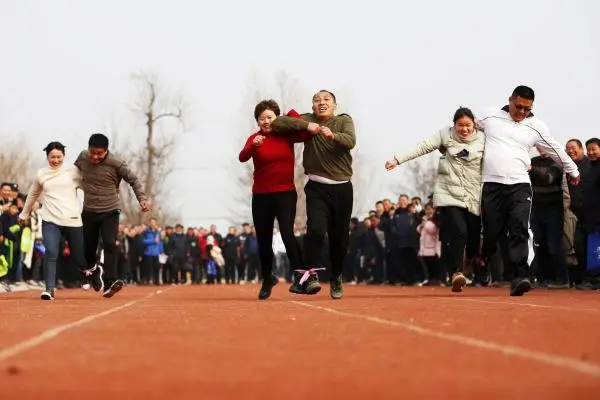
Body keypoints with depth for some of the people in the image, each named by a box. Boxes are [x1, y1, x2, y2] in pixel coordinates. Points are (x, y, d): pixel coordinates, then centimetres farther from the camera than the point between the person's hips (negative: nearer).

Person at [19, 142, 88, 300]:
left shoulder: (72, 170, 4)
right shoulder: (41, 174, 10)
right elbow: (33, 195, 25)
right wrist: (24, 214, 34)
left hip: (73, 220, -1)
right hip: (50, 221, 1)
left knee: (78, 257, 7)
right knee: (51, 253, -19)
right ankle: (50, 289, -17)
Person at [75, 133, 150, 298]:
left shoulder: (116, 163, -16)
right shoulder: (82, 158, -5)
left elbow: (133, 180, -6)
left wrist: (142, 198, -18)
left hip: (110, 211, -3)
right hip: (89, 210, 3)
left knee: (110, 244, -20)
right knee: (87, 246, 9)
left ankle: (109, 283, -23)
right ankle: (92, 269, 42)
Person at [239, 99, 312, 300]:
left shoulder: (287, 135, 1)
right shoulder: (254, 138, -3)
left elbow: (307, 132, -15)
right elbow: (242, 157, -22)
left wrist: (293, 116, -11)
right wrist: (253, 146, -41)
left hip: (286, 193, -1)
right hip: (261, 196, 1)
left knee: (287, 234, -21)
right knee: (263, 240, 10)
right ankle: (267, 279, 30)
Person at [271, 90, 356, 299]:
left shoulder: (344, 121, 2)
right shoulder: (307, 120, 5)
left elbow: (351, 141, -17)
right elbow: (277, 123, -4)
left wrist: (333, 135, -38)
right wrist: (306, 126, -15)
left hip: (342, 188, 1)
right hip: (317, 188, -1)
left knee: (340, 236, 8)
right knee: (316, 229, -23)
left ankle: (336, 279, 27)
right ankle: (308, 274, -21)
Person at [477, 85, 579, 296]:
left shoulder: (535, 125, 7)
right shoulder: (489, 116, 5)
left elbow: (555, 150, 17)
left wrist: (573, 171, 27)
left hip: (519, 184, 0)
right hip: (491, 184, 0)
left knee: (519, 230, -14)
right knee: (491, 231, 0)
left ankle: (519, 277, -20)